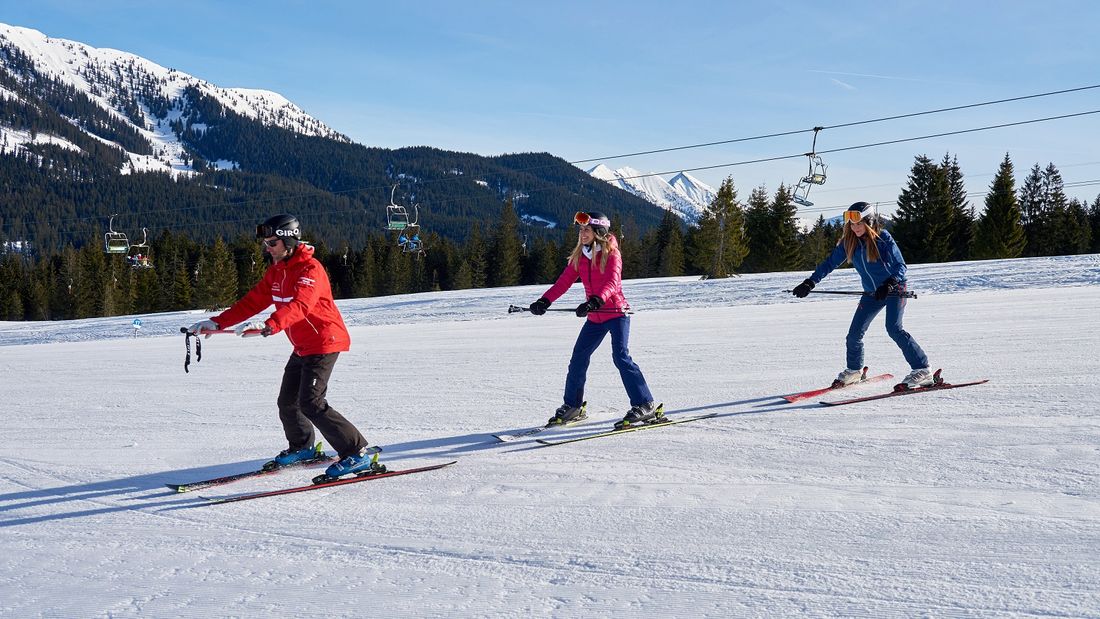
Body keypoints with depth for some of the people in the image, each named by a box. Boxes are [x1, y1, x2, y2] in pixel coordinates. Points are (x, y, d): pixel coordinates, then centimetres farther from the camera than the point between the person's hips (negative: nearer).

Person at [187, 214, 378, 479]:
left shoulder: (310, 269, -20)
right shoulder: (276, 271, 9)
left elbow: (299, 306, -36)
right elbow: (252, 302, 9)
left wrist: (268, 326, -51)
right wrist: (217, 322, 0)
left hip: (324, 342, -9)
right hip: (302, 346, 9)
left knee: (311, 403, -18)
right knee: (287, 402, 15)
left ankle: (358, 454, -15)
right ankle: (302, 447, 39)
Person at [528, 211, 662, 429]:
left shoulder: (611, 253, -12)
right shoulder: (579, 256, 6)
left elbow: (612, 282, -26)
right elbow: (564, 281, 2)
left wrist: (596, 300, -44)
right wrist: (545, 301, -13)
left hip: (616, 312, -7)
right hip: (595, 318, 7)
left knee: (620, 356, -19)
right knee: (578, 358, 8)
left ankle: (645, 406, -15)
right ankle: (573, 406, 23)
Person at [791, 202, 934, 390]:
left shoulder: (883, 238, -18)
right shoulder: (848, 242, -4)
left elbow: (900, 266, -19)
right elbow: (830, 262, 2)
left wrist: (889, 284, -36)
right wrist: (810, 282, -7)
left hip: (894, 288, -6)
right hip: (871, 293, 6)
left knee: (894, 328, -23)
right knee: (854, 333, 4)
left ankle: (922, 371, -18)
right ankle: (853, 370, 29)